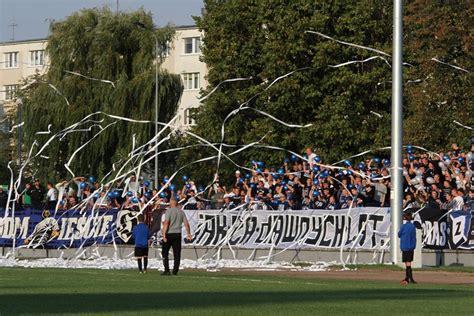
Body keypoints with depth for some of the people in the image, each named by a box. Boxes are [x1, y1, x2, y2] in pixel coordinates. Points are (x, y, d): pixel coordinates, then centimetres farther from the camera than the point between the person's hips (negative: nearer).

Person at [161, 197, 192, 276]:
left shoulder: (169, 211, -8)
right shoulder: (181, 212, 8)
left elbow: (166, 223, -17)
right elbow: (186, 224, 7)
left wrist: (164, 234, -20)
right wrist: (188, 234, 16)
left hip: (169, 234, -4)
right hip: (178, 234, 4)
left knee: (165, 252, 4)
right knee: (177, 254, 6)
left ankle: (167, 270, -4)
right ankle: (175, 271, 4)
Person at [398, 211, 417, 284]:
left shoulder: (404, 226, -11)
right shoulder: (413, 226, 6)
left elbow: (399, 235, -1)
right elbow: (414, 236, 11)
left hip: (405, 246, -6)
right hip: (412, 246, 6)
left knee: (407, 263, -7)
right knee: (408, 263, 12)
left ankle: (411, 278, -15)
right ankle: (407, 278, 16)